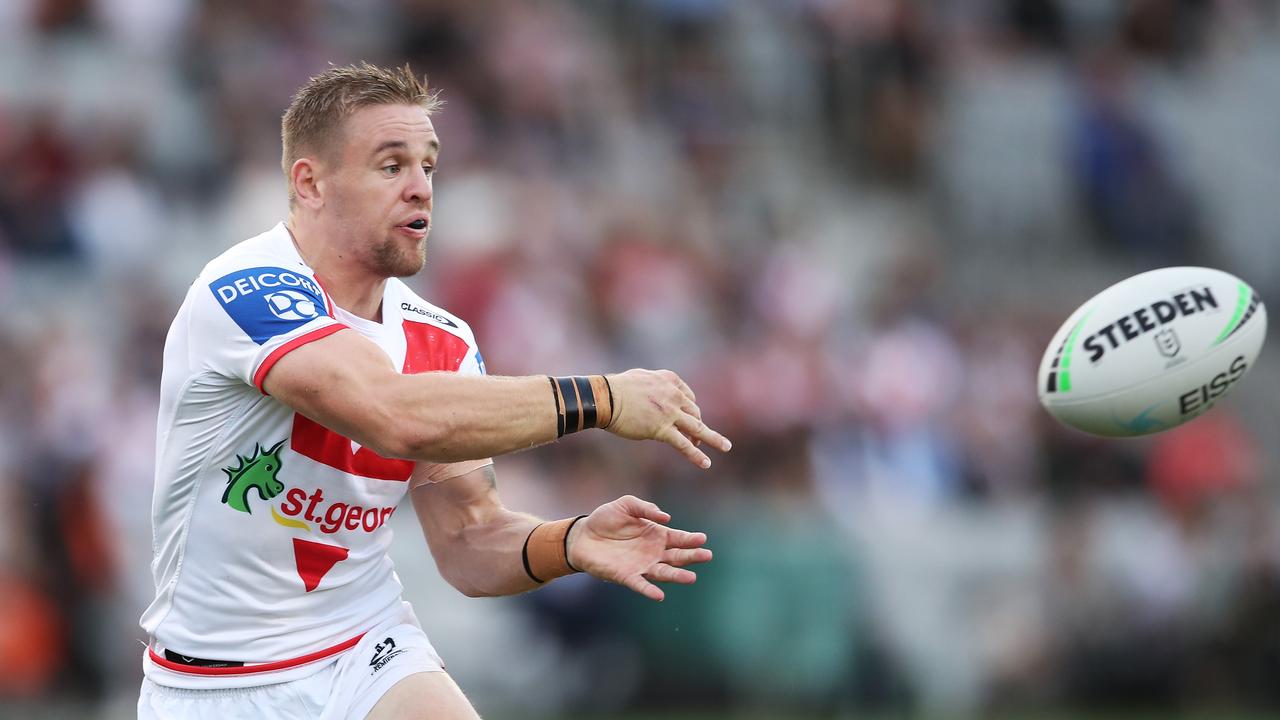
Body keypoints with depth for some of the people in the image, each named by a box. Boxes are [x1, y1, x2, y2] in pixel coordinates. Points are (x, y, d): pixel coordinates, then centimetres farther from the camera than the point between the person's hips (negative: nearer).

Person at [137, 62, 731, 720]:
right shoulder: (245, 290, -20)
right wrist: (599, 399, -26)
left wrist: (569, 544, -20)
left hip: (368, 658, 4)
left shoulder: (443, 343, 3)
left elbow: (469, 542, 1)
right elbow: (402, 416, -33)